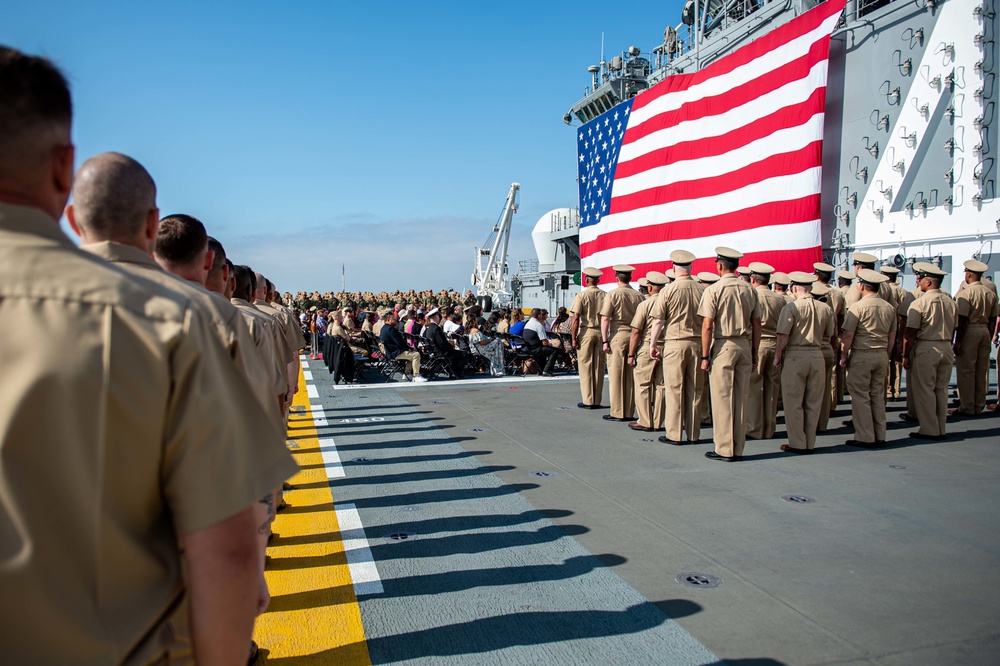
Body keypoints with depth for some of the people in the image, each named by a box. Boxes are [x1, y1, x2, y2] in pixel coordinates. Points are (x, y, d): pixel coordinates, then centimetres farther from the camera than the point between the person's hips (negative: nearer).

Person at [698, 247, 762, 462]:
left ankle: (725, 450, 4)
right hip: (745, 346, 5)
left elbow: (708, 326, -10)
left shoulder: (714, 290, -7)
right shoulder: (749, 289, 8)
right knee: (741, 399, 9)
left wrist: (705, 356, -5)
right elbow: (757, 324, 9)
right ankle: (738, 448, 16)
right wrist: (754, 353, 16)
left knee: (722, 399, 1)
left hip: (723, 346, -5)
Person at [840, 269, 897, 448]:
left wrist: (844, 355, -3)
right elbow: (892, 336, 12)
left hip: (861, 355, -6)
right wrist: (887, 356, 20)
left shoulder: (858, 306, -11)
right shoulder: (889, 307, 6)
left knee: (860, 396, 0)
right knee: (878, 396, 13)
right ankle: (880, 437, 18)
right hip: (881, 355, 6)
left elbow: (848, 334, -13)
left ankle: (865, 438, 2)